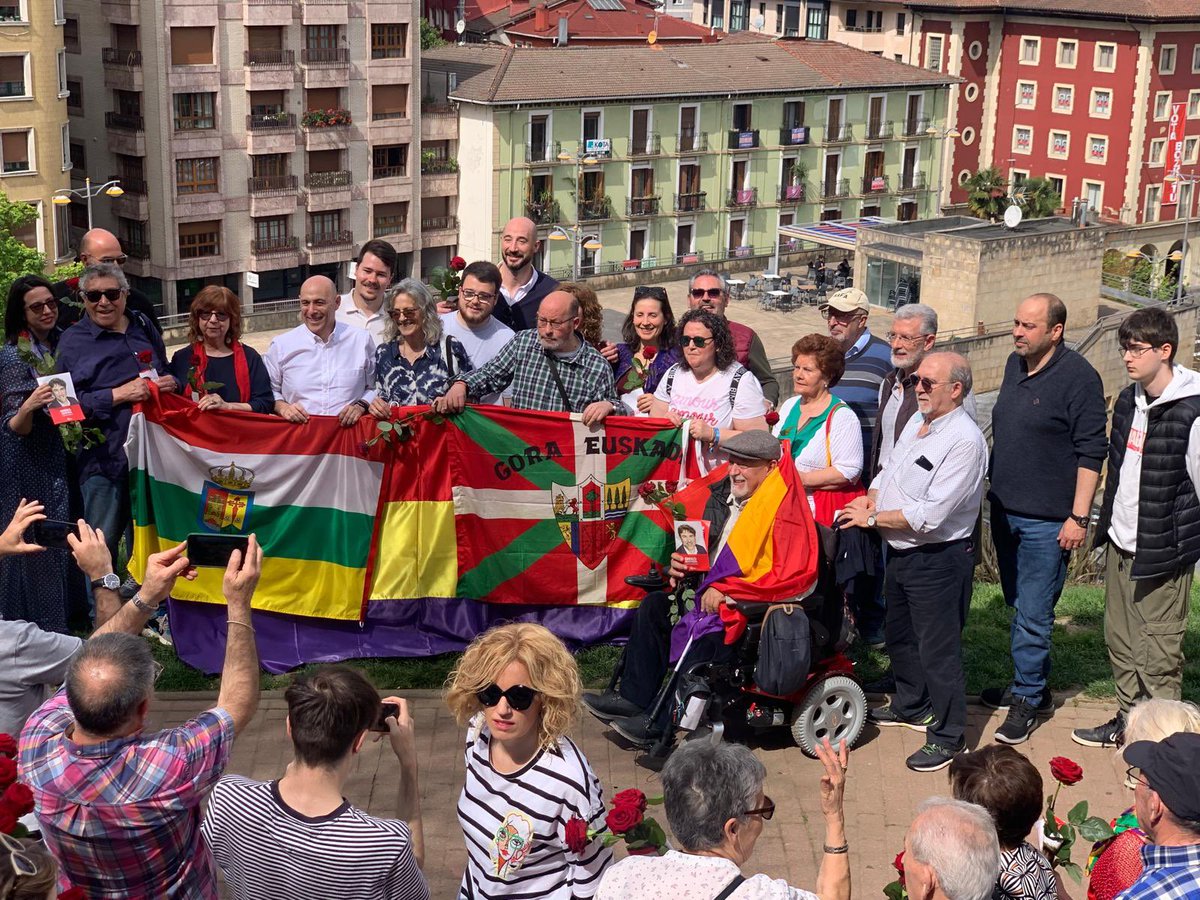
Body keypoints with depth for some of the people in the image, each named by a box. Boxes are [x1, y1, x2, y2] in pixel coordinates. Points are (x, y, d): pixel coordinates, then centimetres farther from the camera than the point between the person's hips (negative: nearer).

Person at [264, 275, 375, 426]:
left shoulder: (362, 340, 9)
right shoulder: (281, 345, 8)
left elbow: (374, 388, 16)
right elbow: (269, 390, 16)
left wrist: (360, 406, -1)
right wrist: (282, 407, -2)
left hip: (347, 430, -1)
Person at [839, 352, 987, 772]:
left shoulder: (964, 441, -23)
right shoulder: (918, 422, 6)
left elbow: (930, 515, -27)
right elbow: (889, 470, 19)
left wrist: (872, 518, -18)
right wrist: (871, 498, -3)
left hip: (938, 559, -10)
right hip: (900, 552, 10)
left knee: (938, 649, 1)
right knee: (899, 634, 24)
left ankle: (948, 736, 14)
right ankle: (911, 706, 44)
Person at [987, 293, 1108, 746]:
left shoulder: (1078, 377, -15)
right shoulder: (1015, 364, 9)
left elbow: (1090, 452, -15)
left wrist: (1079, 517, -17)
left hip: (1047, 519, -8)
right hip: (1005, 508, 8)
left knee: (1033, 614, -3)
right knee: (1020, 604, 16)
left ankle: (1027, 698, 9)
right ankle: (1032, 686, 29)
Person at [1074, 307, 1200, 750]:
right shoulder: (1128, 401, 7)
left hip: (1162, 553, -8)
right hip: (1120, 546, 8)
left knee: (1159, 652, 2)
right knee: (1120, 639, 19)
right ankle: (1127, 720, 34)